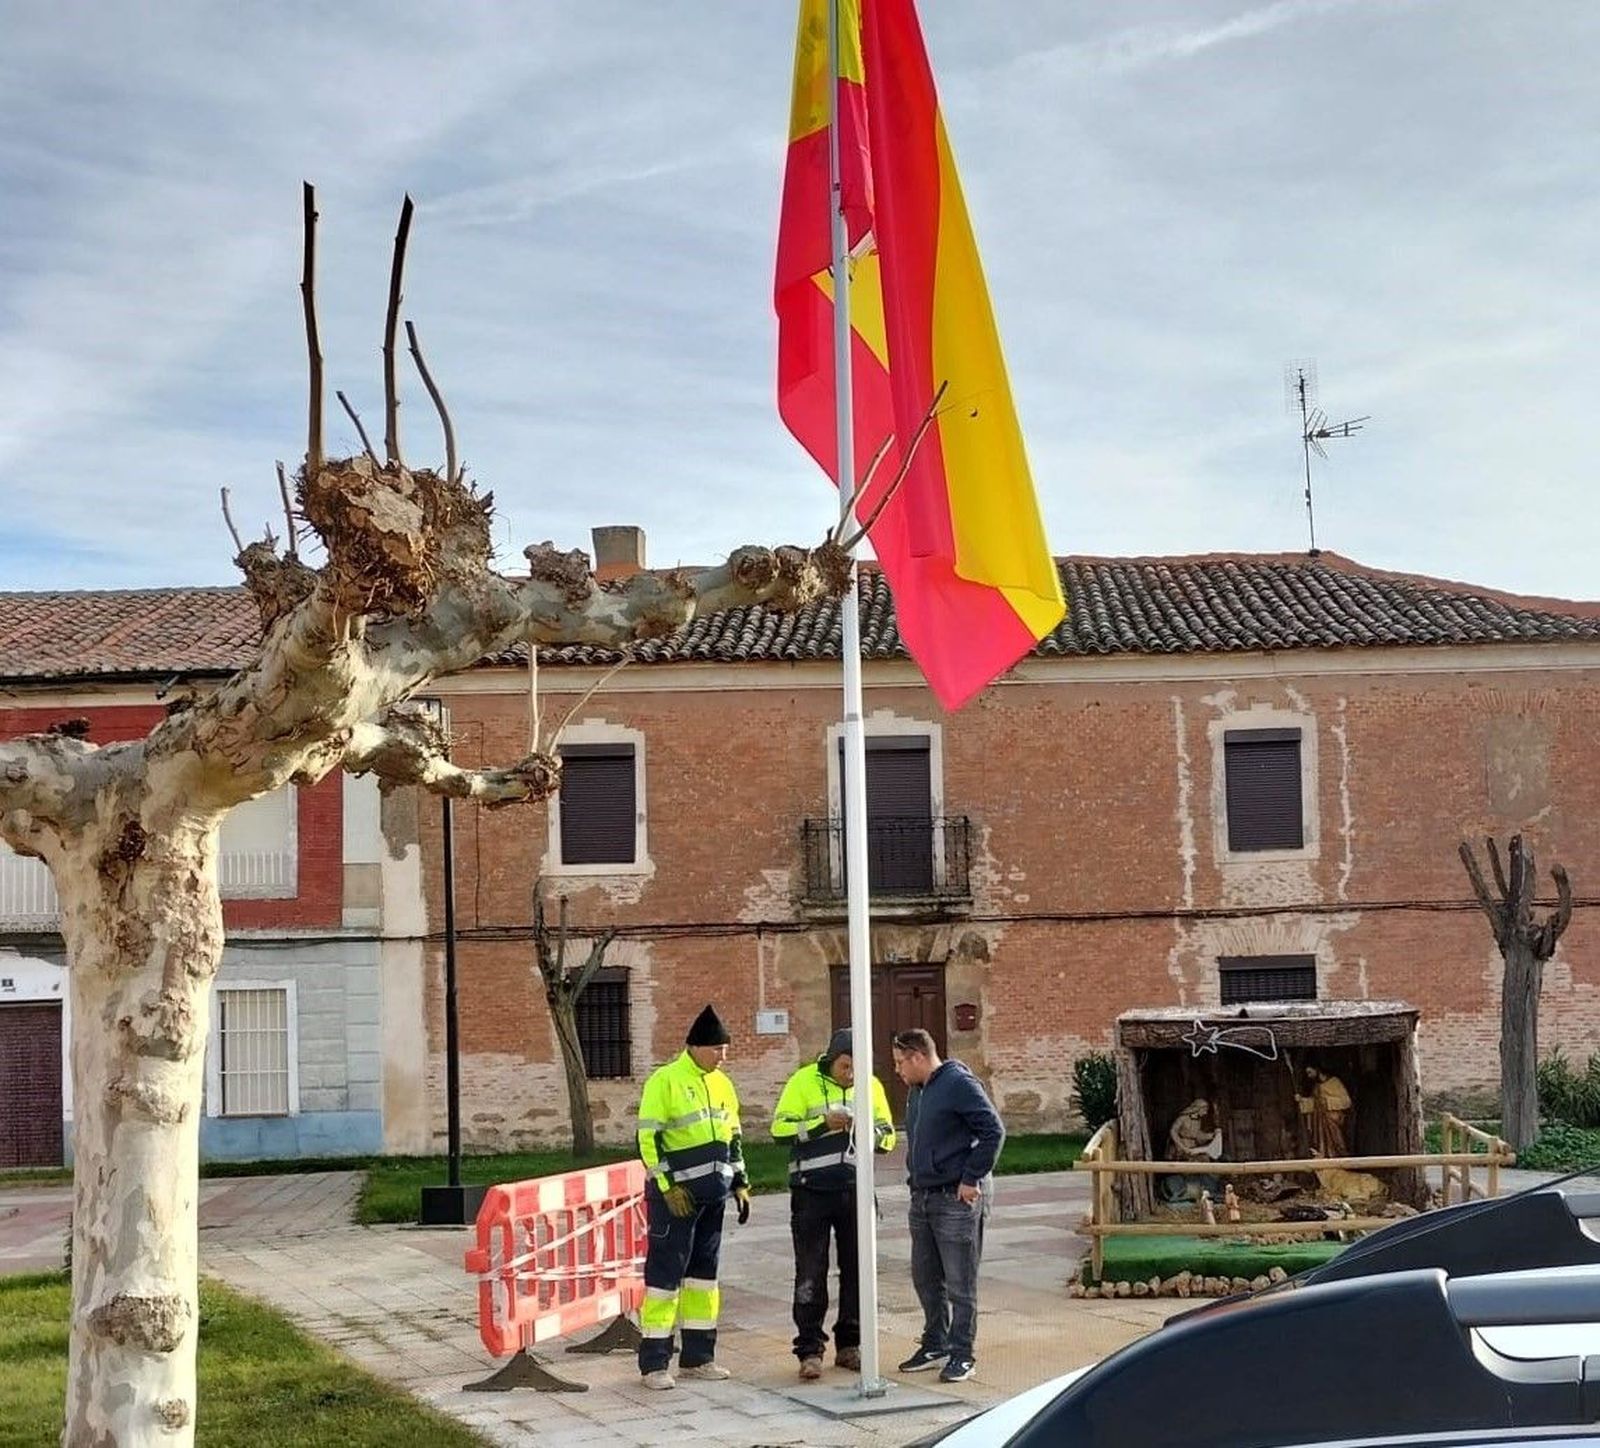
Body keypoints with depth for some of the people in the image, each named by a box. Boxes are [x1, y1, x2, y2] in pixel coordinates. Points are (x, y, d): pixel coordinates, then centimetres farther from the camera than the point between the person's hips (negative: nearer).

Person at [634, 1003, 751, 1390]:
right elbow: (648, 1138, -13)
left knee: (704, 1271, 11)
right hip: (676, 1193, -7)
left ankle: (697, 1357, 19)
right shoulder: (665, 1081, -10)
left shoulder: (722, 1084, 13)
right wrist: (668, 1185, -18)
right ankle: (654, 1363, 0)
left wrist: (740, 1184, 14)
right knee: (665, 1272, -5)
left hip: (713, 1193, 7)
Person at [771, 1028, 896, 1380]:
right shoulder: (804, 1081, -5)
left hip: (855, 1190, 4)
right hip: (812, 1191, -4)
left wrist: (869, 1130, -13)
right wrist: (823, 1124, -20)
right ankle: (810, 1350, 1)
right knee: (811, 1272, -2)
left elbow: (888, 1137, 10)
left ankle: (849, 1346, 18)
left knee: (855, 1270, 8)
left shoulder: (871, 1086, 6)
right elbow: (780, 1129, -9)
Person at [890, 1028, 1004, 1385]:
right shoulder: (917, 1091, 13)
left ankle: (961, 1354, 5)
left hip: (958, 1198, -9)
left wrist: (971, 1178, -17)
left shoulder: (959, 1084, -14)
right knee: (925, 1278, 15)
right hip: (923, 1197, 9)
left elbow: (993, 1132, -18)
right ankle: (935, 1344, 27)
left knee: (960, 1283, -2)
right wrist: (916, 1177, 15)